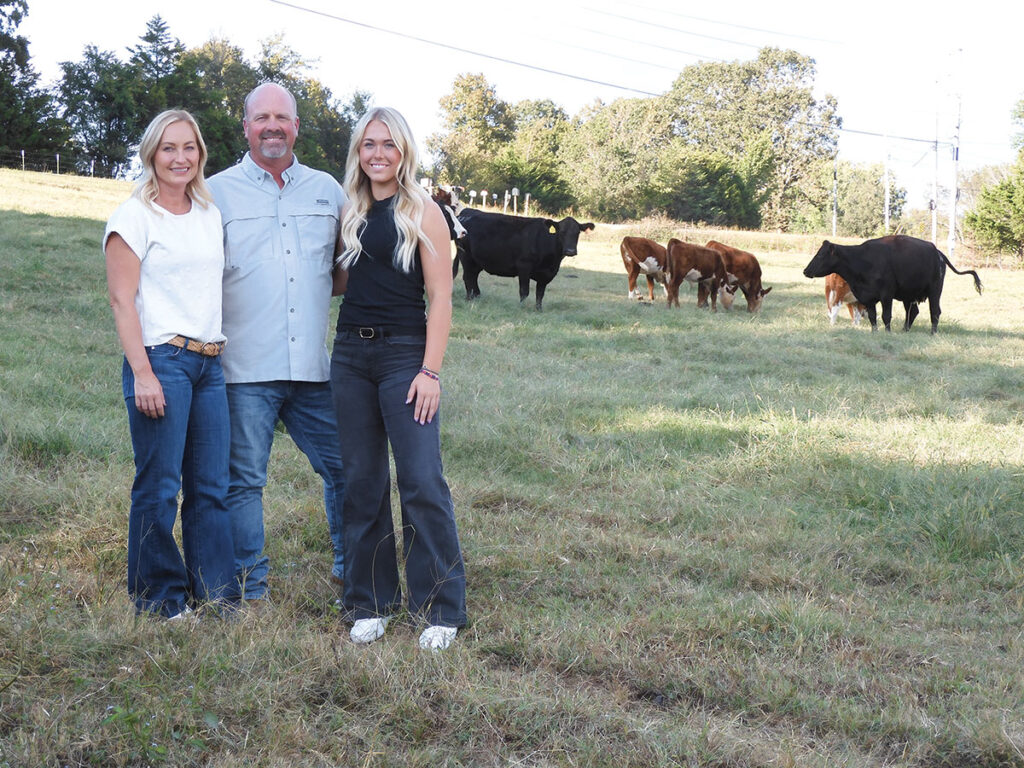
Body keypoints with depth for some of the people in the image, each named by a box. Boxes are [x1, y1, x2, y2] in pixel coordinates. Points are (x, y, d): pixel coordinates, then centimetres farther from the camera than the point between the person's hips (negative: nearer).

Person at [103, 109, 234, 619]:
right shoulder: (135, 215, -3)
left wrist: (220, 353, 15)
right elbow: (122, 299, -8)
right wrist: (142, 373, -15)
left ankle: (215, 596, 15)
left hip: (209, 362, 6)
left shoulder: (210, 213, 15)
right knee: (159, 487, -2)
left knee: (211, 486, 7)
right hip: (161, 360, -6)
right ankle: (159, 603, 10)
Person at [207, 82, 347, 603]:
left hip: (314, 365, 3)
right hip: (246, 367, -3)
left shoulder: (327, 190, 14)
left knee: (345, 467, 7)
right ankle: (250, 587, 15)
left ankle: (351, 571, 24)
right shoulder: (218, 193, 5)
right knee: (243, 480, 2)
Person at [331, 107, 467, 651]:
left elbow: (439, 297, -7)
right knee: (362, 482, 7)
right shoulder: (350, 213, 12)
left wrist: (430, 371, -14)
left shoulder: (422, 213, -3)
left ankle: (441, 610, 0)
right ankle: (371, 604, 17)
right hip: (350, 354, 5)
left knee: (422, 480, -9)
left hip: (404, 353, -5)